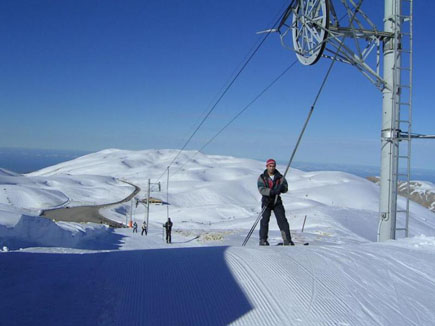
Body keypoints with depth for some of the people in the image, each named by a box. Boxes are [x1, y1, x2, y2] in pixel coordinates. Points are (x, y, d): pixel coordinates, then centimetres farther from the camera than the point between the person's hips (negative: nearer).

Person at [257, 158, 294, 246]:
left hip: (277, 201, 1)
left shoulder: (280, 177, 5)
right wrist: (272, 191, -30)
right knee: (265, 220, -5)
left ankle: (287, 240, -4)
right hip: (266, 201, -1)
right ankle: (263, 240, 4)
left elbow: (286, 188, -4)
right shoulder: (262, 177, 0)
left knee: (282, 220, -5)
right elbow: (261, 189, -14)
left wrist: (281, 188, -28)